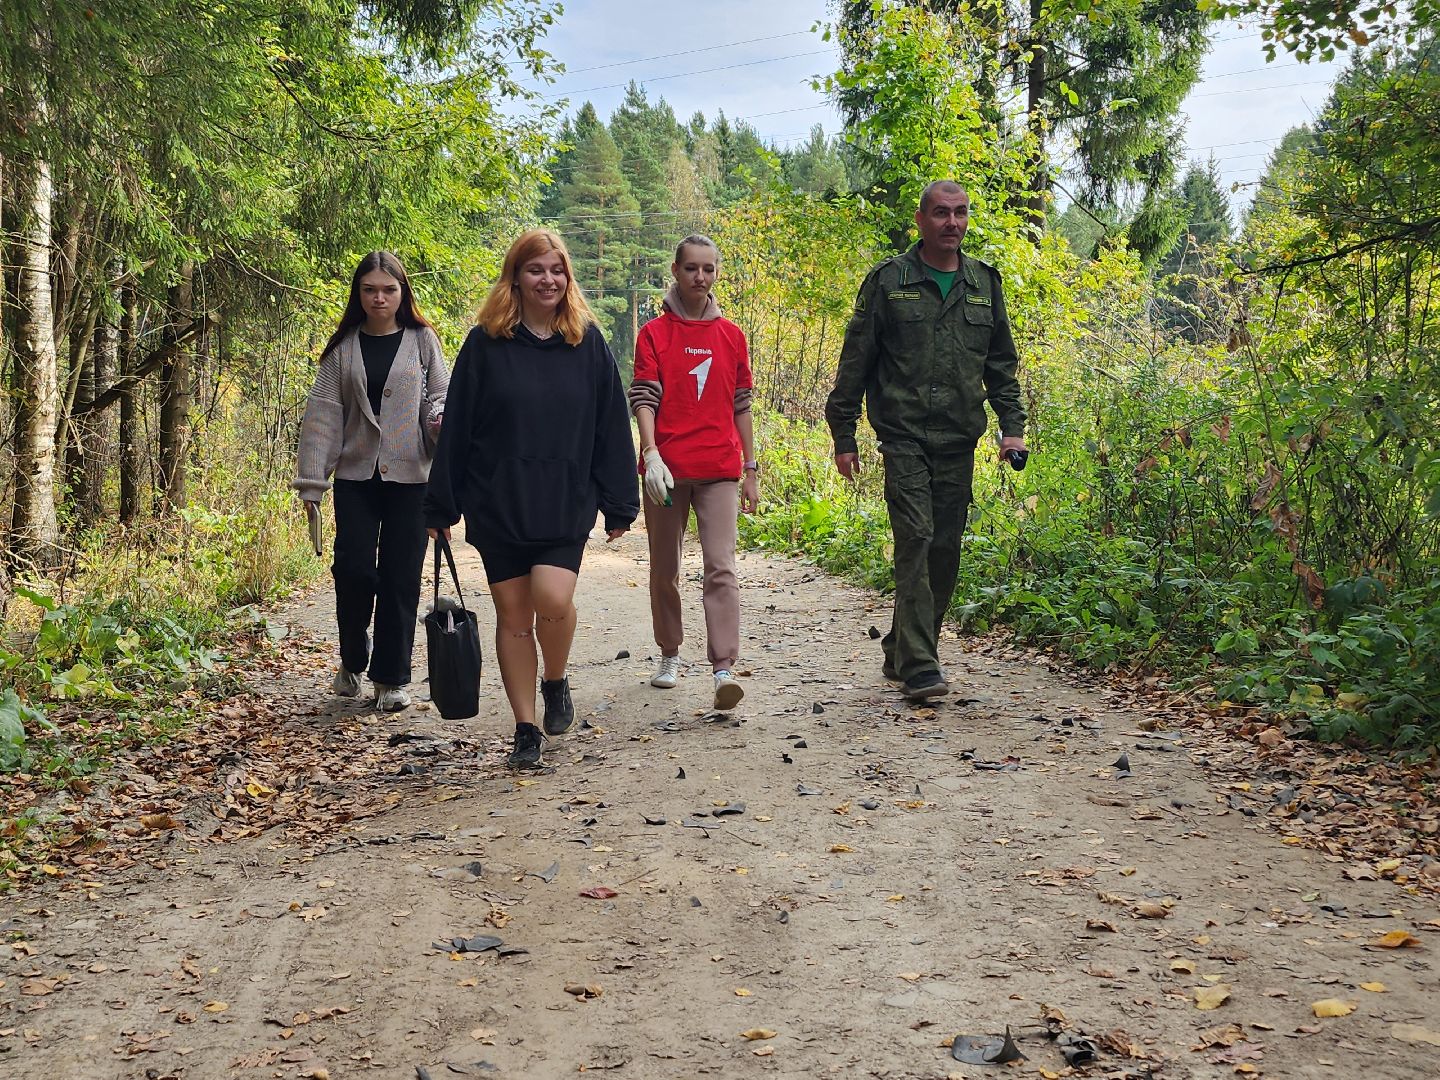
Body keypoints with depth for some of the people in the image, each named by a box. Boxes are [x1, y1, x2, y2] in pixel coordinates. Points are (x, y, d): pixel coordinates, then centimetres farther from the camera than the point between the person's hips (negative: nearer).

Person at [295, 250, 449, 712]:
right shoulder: (344, 348, 7)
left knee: (400, 578, 0)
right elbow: (323, 413, 4)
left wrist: (441, 419, -18)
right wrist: (311, 479, -1)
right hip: (357, 475, 1)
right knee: (353, 568, -7)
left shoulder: (422, 341, 5)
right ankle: (352, 658, 20)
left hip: (410, 476, -1)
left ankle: (391, 678, 11)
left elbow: (440, 395, 7)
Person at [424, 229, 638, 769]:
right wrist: (441, 506, 0)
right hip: (497, 503, 0)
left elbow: (611, 427, 6)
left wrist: (619, 504, 4)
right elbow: (456, 428, 2)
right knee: (513, 614, 4)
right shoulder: (485, 344, 1)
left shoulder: (588, 343, 4)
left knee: (553, 599, -17)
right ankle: (526, 730, 16)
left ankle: (556, 681, 15)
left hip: (565, 504, 0)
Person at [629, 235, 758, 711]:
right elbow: (643, 399, -6)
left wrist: (750, 469, 14)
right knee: (665, 569, 12)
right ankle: (670, 654, 30)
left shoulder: (731, 336, 11)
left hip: (719, 469, 1)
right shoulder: (654, 334, 3)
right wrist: (651, 453, -21)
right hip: (666, 469, 0)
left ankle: (724, 669, -16)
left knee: (721, 568, -11)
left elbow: (741, 406, 15)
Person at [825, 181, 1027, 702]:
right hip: (904, 435, -4)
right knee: (916, 540, -15)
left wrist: (1012, 425, 6)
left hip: (958, 441, 4)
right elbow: (855, 362, 4)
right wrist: (844, 436, 0)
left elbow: (1001, 364, 19)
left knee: (945, 549, 5)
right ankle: (917, 666, -14)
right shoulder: (888, 281, 2)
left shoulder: (984, 284, 13)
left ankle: (901, 653, 19)